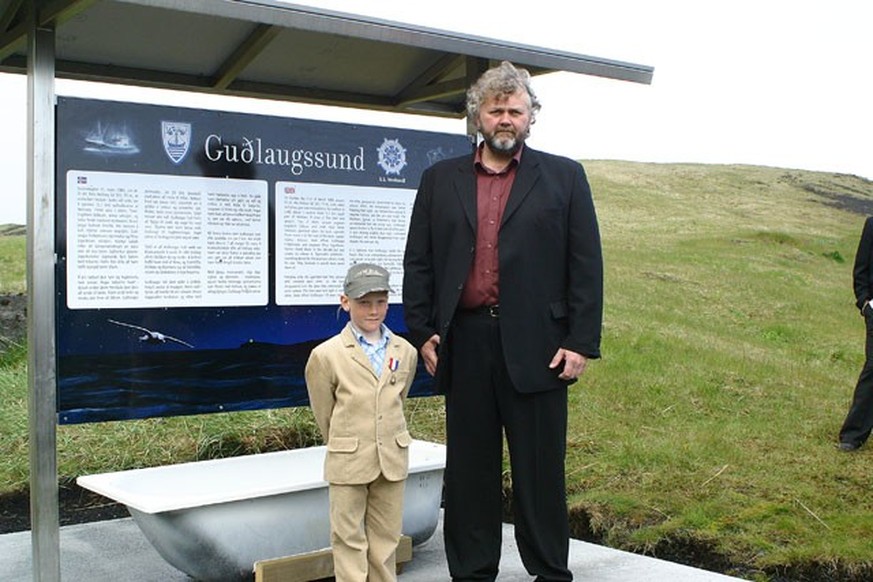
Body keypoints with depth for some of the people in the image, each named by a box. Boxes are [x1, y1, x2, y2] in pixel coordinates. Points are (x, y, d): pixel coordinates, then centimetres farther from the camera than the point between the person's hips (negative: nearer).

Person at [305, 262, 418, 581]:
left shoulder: (405, 352, 1)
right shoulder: (326, 355, -10)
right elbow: (324, 415, 3)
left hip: (393, 459, 3)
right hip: (348, 463, -3)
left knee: (386, 537, 13)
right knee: (349, 538, 6)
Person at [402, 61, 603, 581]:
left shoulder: (564, 177, 6)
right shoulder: (441, 180, 12)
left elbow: (587, 266, 2)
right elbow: (418, 264, 11)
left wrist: (581, 342, -5)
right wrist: (422, 332, 2)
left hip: (536, 347, -2)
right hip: (464, 345, 2)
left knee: (541, 469, 6)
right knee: (469, 471, 10)